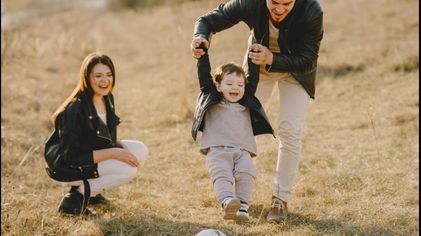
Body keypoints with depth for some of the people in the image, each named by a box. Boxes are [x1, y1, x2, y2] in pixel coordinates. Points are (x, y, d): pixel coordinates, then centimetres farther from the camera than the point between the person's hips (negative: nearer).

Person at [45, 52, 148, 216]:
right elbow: (71, 157, -27)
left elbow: (109, 139, 13)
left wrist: (122, 147, -9)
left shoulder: (107, 99, -1)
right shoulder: (75, 109, -27)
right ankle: (75, 198, -12)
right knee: (128, 169, -23)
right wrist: (113, 153, -27)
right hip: (70, 170, -9)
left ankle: (91, 190, 6)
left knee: (140, 150, -2)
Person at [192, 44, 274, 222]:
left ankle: (243, 207, -28)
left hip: (242, 150, 3)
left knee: (246, 173, -22)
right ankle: (227, 202, -45)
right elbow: (204, 75, 10)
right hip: (217, 150, -2)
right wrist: (202, 52, 6)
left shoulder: (247, 104, 22)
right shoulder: (211, 100, 14)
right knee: (221, 174, -26)